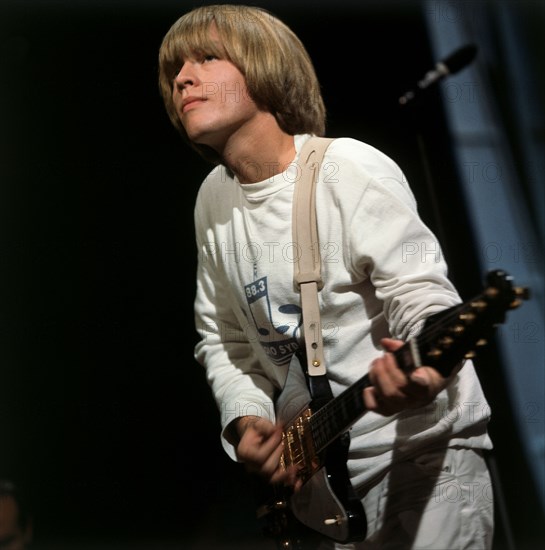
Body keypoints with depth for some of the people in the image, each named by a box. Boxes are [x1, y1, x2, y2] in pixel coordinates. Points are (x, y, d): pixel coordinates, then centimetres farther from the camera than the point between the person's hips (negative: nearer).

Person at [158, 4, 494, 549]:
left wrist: (423, 369, -40)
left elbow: (424, 297, -18)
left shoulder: (351, 169, -15)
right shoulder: (215, 200, 5)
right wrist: (245, 420, -5)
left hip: (422, 448, -5)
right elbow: (221, 338, 11)